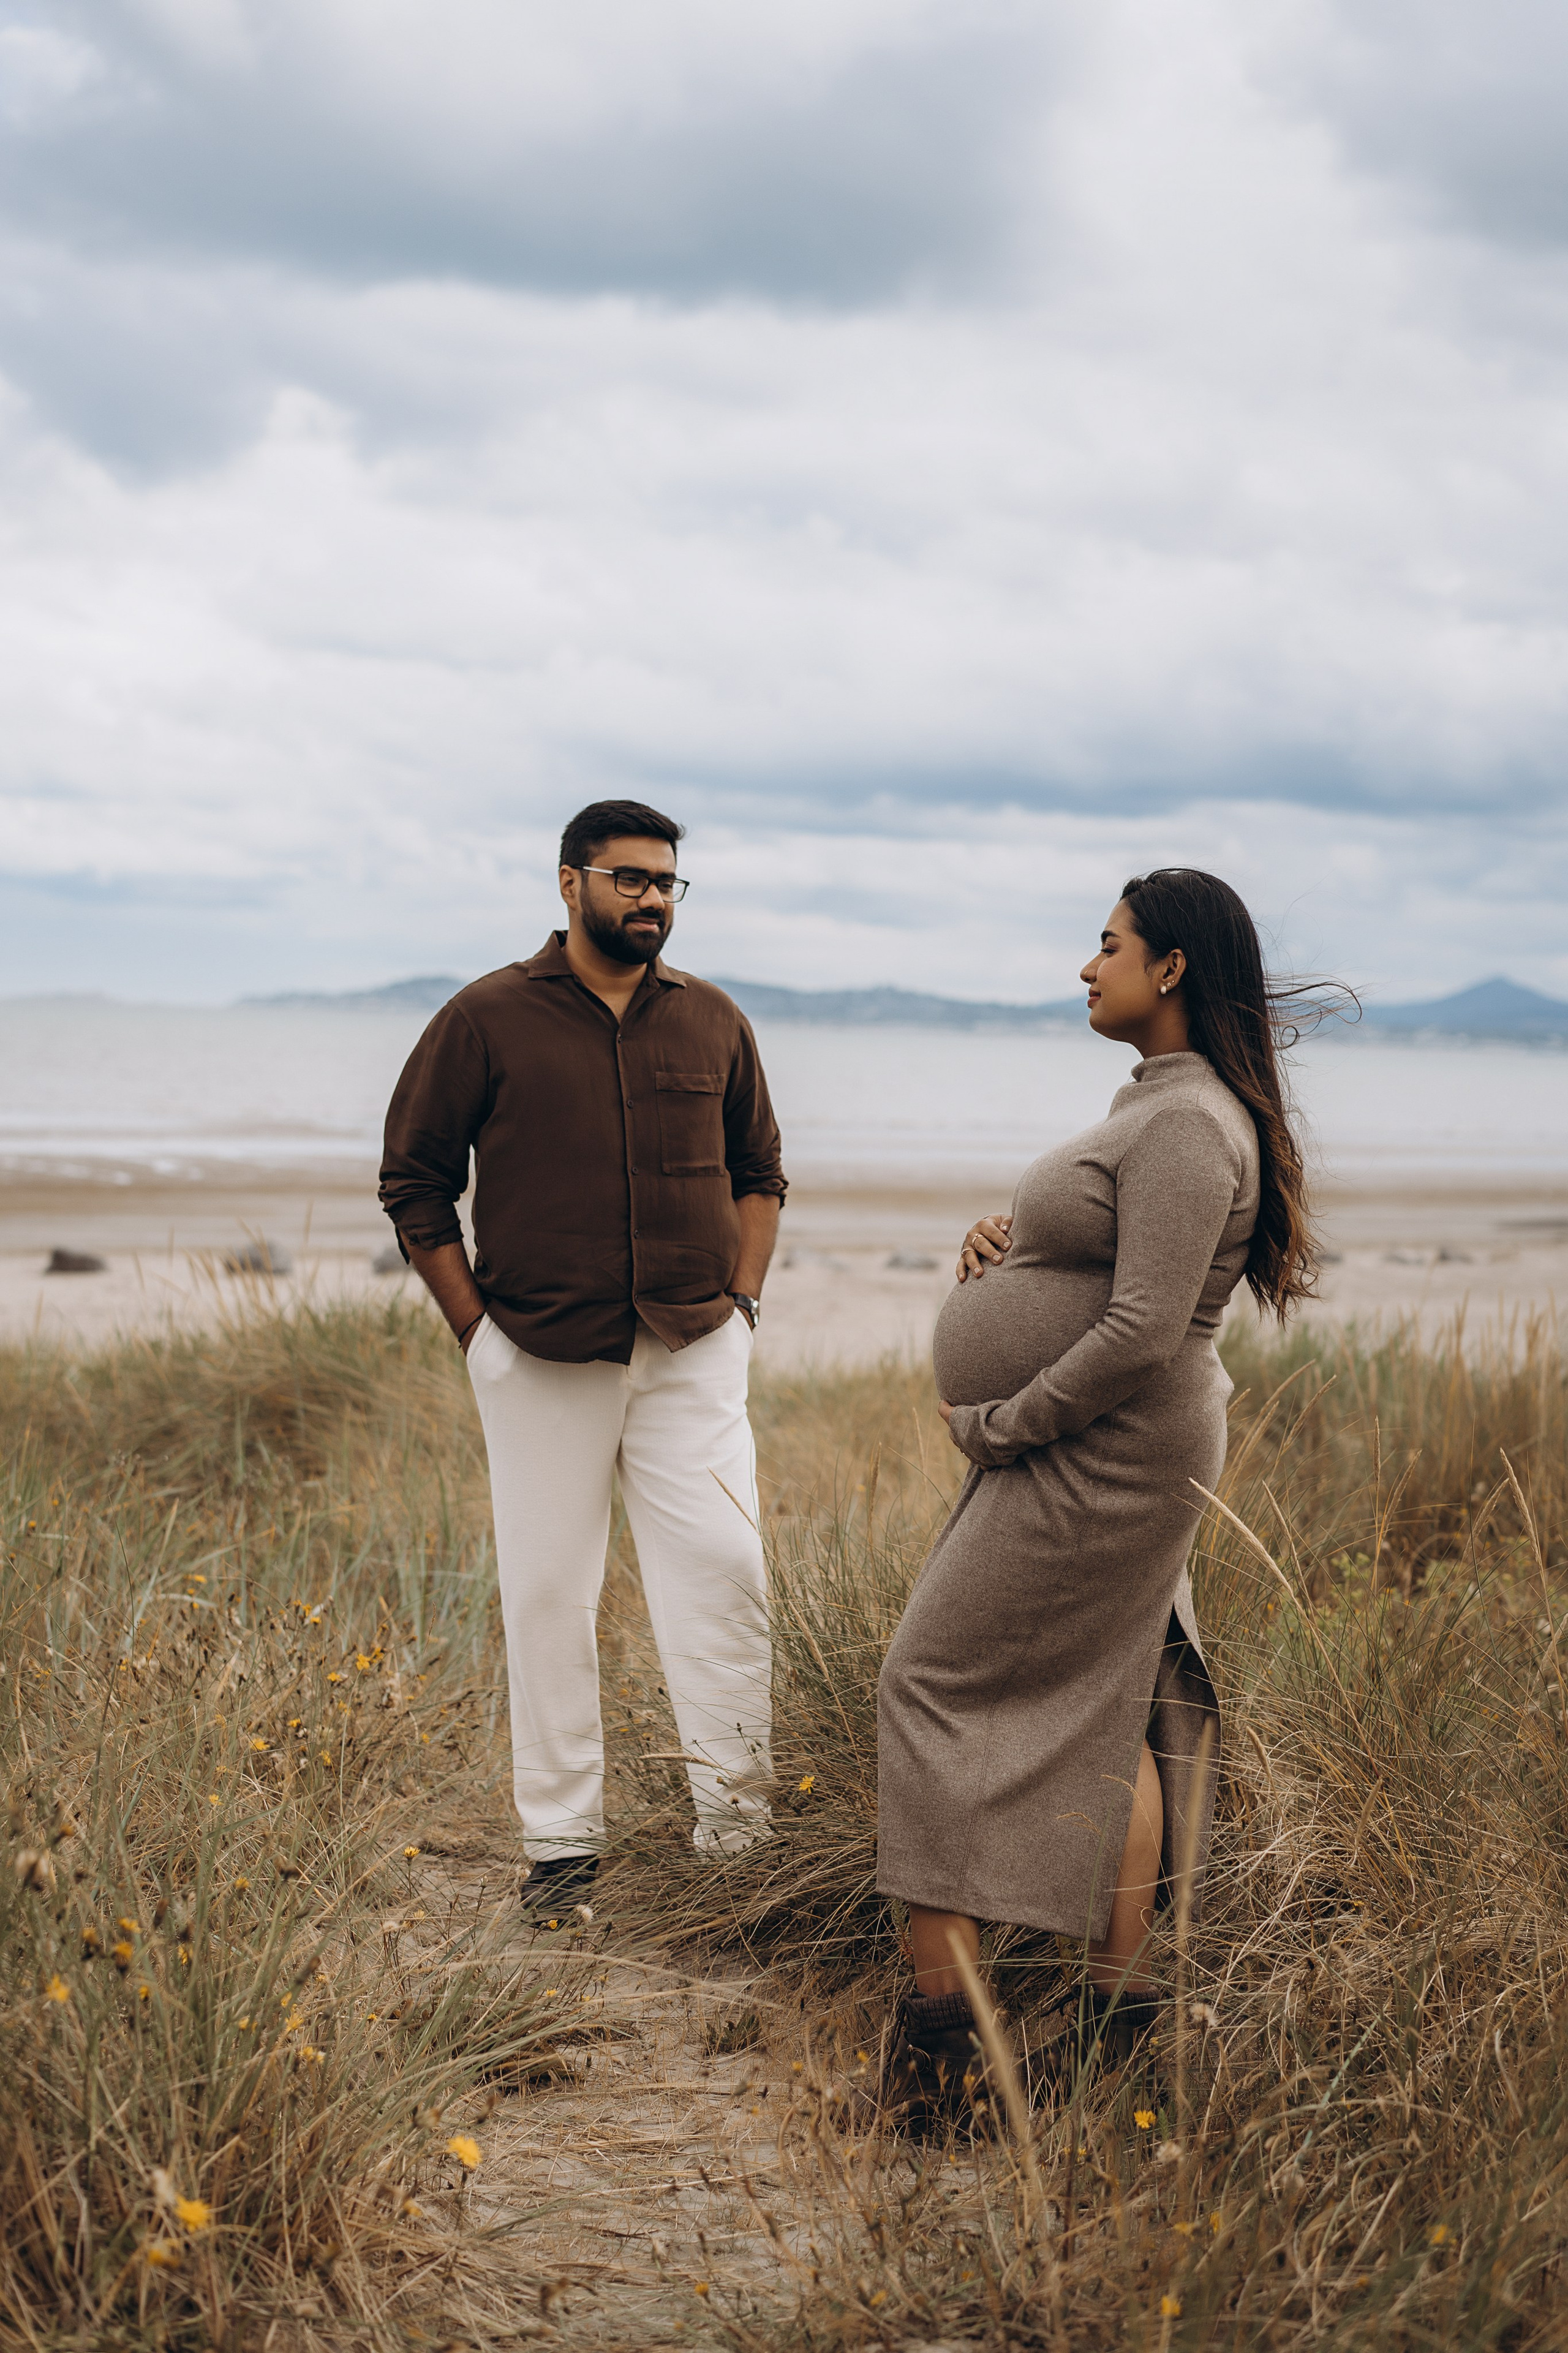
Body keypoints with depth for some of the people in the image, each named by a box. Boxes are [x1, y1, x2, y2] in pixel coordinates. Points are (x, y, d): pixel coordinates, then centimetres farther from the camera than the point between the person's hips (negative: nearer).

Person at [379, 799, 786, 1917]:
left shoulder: (713, 1022, 8)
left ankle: (739, 1826, 5)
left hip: (693, 1353, 2)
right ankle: (564, 1842, 13)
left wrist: (742, 1296, 5)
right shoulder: (489, 1019, -1)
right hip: (541, 1361, -2)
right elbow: (415, 1179, 3)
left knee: (724, 1572, -5)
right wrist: (477, 1328, -1)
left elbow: (758, 1171, 18)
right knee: (548, 1592, 3)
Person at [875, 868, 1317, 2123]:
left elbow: (1143, 1327, -27)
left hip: (1094, 1463, -10)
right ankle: (1123, 1996, 20)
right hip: (1104, 1463, 10)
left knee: (936, 1688, -7)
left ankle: (944, 2013, -7)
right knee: (1105, 1713, 13)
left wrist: (998, 1423, -18)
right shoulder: (1155, 1105, 12)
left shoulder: (1188, 1126, -21)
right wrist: (1005, 1238, 3)